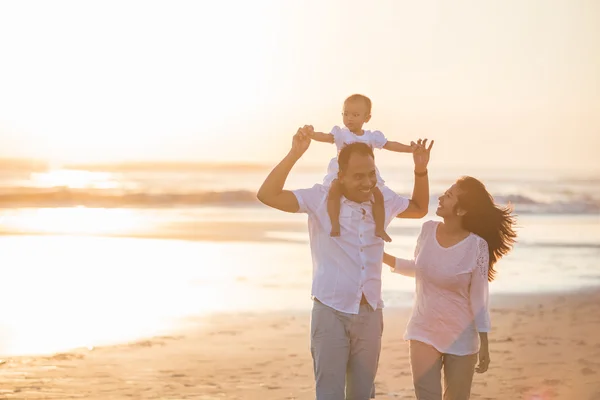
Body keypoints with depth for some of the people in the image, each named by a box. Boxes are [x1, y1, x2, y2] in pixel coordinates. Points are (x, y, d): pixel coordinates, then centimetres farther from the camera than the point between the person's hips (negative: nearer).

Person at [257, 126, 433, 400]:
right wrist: (295, 154, -27)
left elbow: (420, 208, 24)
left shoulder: (383, 200, 5)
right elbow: (267, 195, -19)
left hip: (370, 314, 4)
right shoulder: (320, 198, -9)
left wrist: (420, 170, 7)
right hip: (331, 312, -4)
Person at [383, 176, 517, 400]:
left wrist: (484, 344, -9)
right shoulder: (428, 230, -4)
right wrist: (382, 256, 10)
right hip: (424, 331, 3)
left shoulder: (476, 246, -17)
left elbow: (479, 297, -11)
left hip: (461, 337, -3)